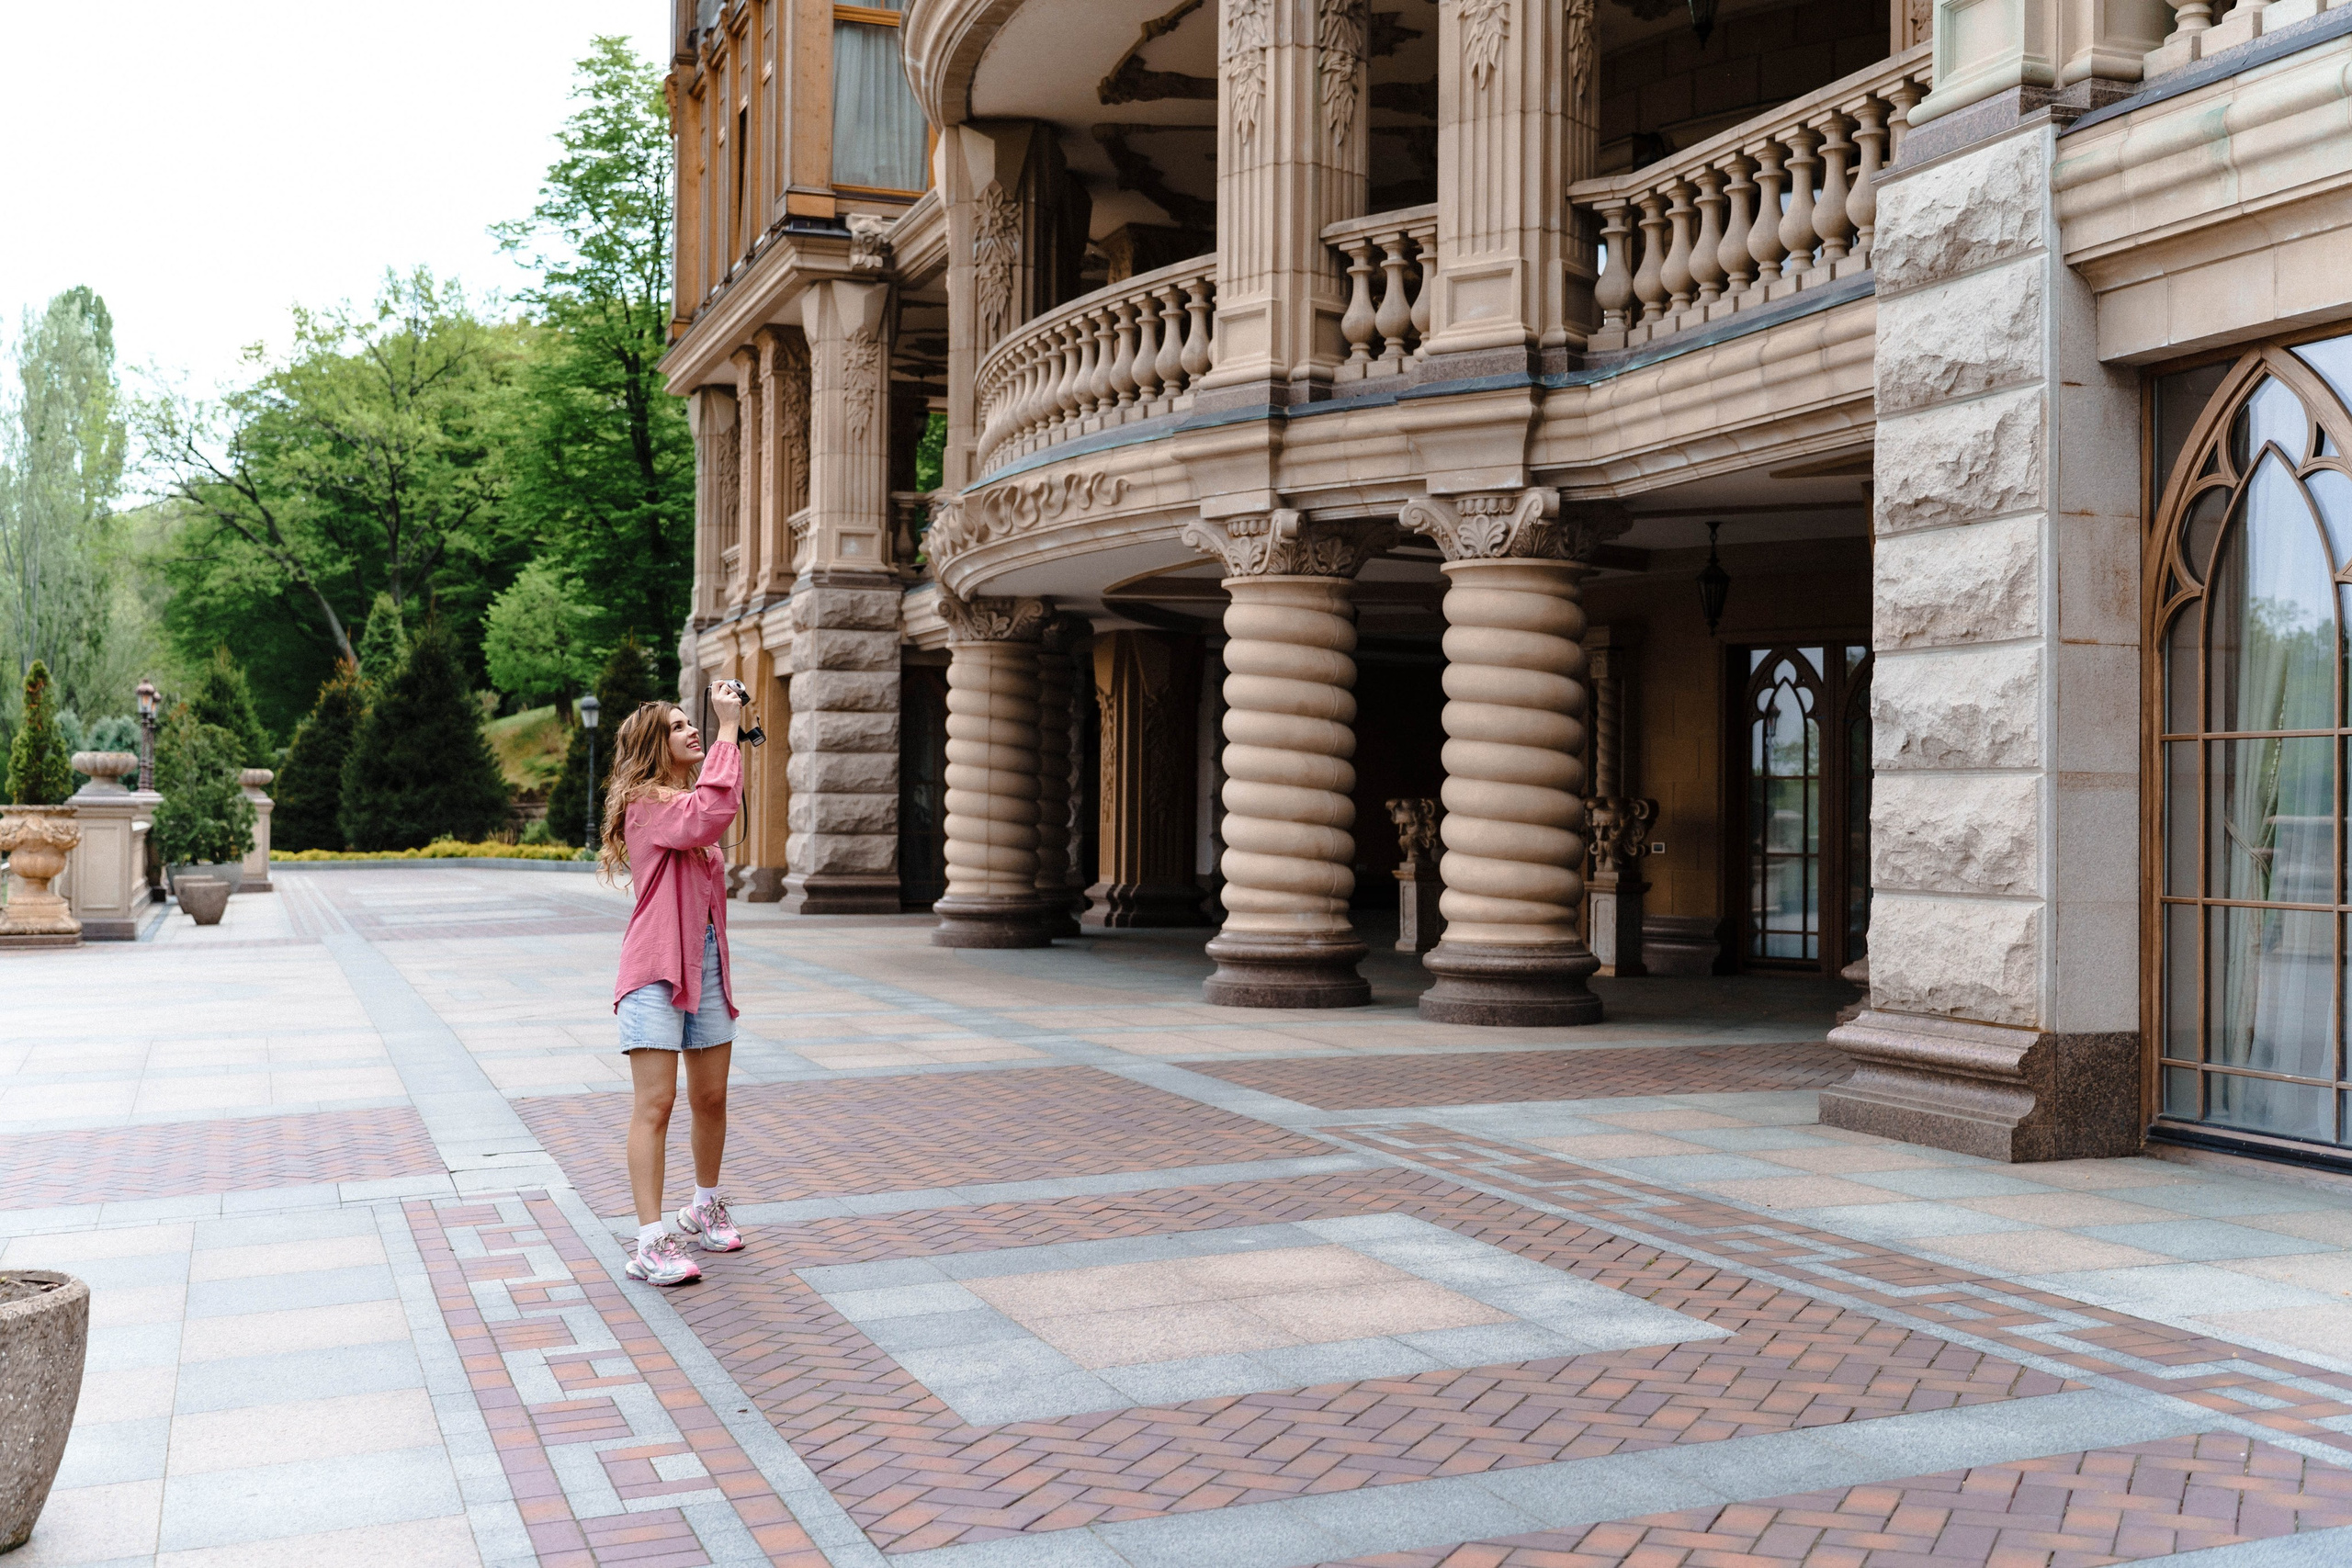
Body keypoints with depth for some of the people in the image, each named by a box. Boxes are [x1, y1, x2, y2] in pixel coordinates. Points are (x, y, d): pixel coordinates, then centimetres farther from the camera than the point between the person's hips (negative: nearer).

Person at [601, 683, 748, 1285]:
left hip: (706, 963, 9)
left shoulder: (684, 800, 17)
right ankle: (651, 1244, -8)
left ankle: (705, 1207, 34)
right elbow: (712, 814, -29)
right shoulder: (645, 802, -12)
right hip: (656, 970, -9)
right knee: (655, 1104, -9)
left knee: (711, 1098, 15)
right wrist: (727, 728, -26)